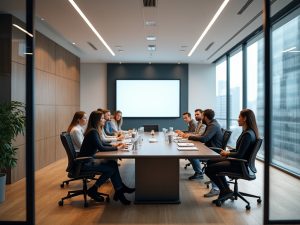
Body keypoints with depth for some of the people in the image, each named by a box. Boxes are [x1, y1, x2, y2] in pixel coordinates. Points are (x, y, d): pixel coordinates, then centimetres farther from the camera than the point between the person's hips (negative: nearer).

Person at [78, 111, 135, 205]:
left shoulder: (94, 131, 8)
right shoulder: (93, 132, -20)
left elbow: (101, 143, 19)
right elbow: (101, 148, -24)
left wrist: (113, 145, 5)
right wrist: (117, 148, -15)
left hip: (90, 159, 9)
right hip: (85, 162, -9)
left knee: (113, 163, -5)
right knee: (111, 168, -13)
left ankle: (120, 190, -1)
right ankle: (93, 190, 1)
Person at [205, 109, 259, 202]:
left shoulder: (248, 134, -24)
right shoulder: (246, 131, 6)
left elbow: (239, 155, -25)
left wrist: (227, 154, -8)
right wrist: (229, 151, 5)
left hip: (240, 165, -11)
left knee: (209, 170, -10)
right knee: (210, 162, 17)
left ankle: (225, 191, 11)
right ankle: (226, 190, 19)